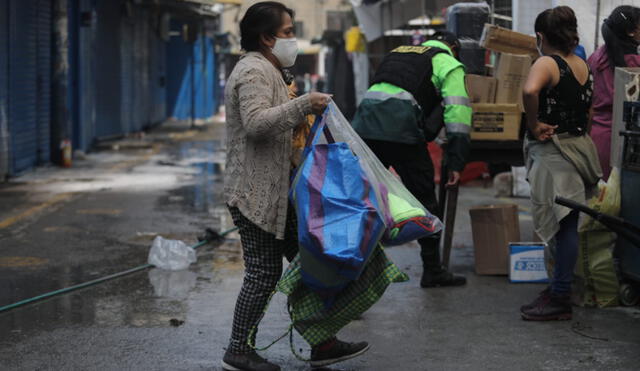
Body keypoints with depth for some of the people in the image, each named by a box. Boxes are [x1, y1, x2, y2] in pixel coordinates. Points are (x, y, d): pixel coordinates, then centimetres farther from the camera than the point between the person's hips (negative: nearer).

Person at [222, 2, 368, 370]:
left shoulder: (268, 70, 21)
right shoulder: (254, 71, -14)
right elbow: (255, 122, -29)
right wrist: (304, 105, -30)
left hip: (275, 192, 11)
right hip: (256, 193, -11)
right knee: (264, 272, -6)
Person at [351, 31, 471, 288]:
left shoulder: (398, 53, 33)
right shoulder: (447, 64, 13)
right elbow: (457, 112, 2)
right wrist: (456, 163, 0)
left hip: (364, 124, 6)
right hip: (400, 129, -6)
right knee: (424, 200, 6)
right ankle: (432, 271, 11)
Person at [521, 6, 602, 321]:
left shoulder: (547, 63, -13)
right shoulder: (583, 65, 11)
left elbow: (530, 90, -34)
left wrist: (534, 125, -22)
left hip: (554, 152, -8)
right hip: (580, 145, 8)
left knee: (561, 223, -5)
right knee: (566, 223, 14)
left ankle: (559, 300, -1)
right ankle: (560, 286, 24)